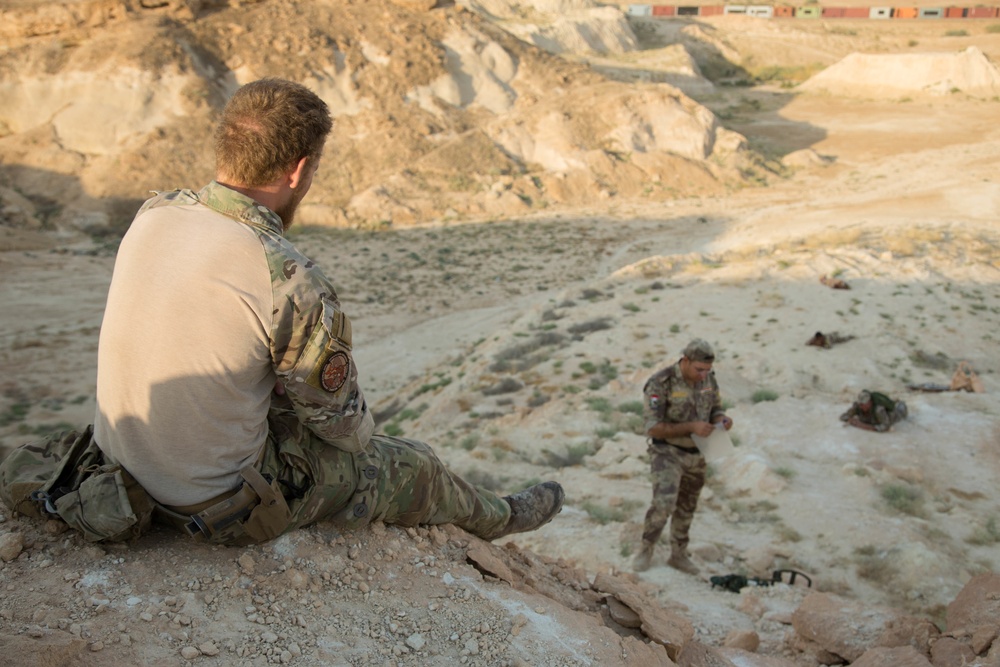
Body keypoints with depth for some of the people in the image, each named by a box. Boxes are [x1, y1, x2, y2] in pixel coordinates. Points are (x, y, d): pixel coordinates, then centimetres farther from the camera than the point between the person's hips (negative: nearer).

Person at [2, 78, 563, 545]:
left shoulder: (152, 216, -8)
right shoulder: (292, 284, -30)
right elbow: (346, 425, -15)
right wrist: (362, 426, 8)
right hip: (226, 507, -7)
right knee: (414, 467, 14)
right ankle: (494, 518, 47)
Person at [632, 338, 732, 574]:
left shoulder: (708, 380, -6)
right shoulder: (660, 384, -25)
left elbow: (715, 411, 6)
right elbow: (653, 428, -24)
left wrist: (723, 420, -19)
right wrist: (692, 427, -34)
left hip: (695, 454, 6)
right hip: (667, 453, -5)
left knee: (686, 507, 16)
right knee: (664, 504, -19)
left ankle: (678, 556, 33)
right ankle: (646, 549, 6)